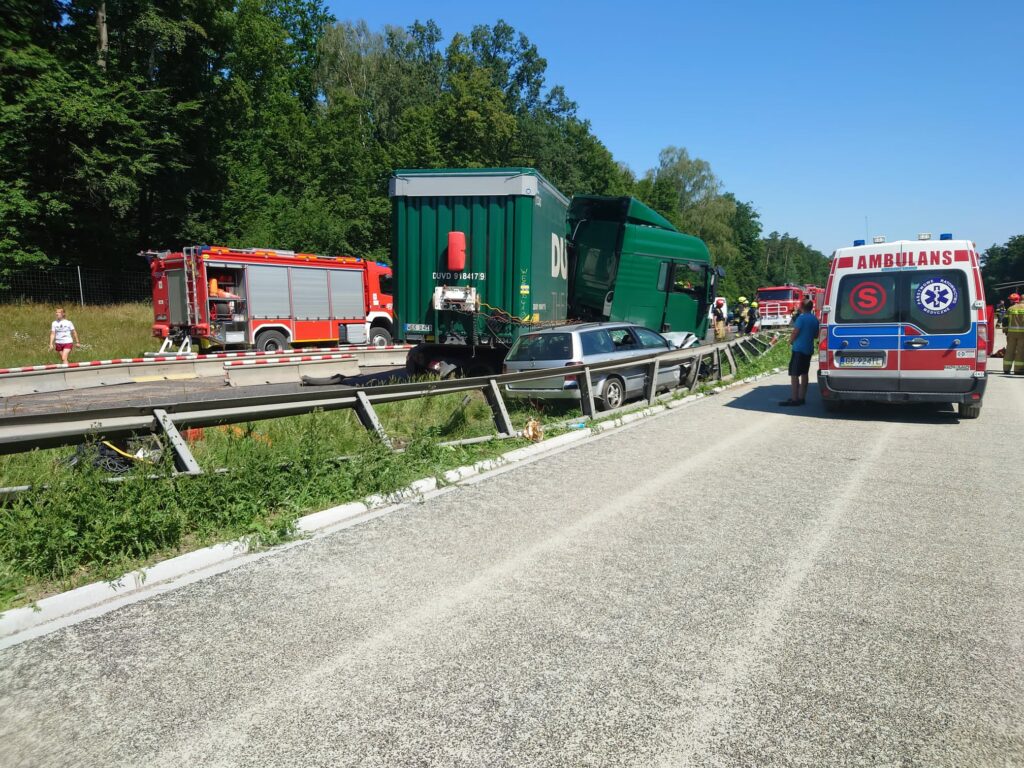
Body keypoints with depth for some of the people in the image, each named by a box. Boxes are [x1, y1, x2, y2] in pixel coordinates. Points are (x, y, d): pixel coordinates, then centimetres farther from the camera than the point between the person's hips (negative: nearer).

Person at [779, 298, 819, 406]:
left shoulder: (801, 318, -14)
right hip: (809, 349, 8)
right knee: (804, 373, 13)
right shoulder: (815, 319, 10)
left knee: (794, 374, -6)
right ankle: (802, 397, 17)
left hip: (799, 349, -8)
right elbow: (816, 335, 17)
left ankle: (794, 399, -9)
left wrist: (791, 339, 1)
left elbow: (794, 332, -17)